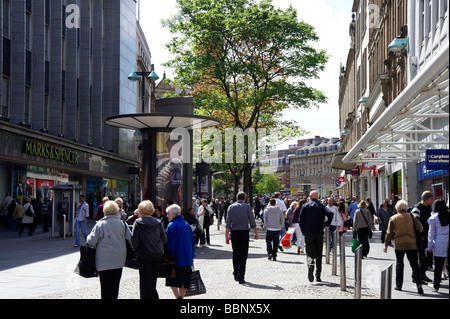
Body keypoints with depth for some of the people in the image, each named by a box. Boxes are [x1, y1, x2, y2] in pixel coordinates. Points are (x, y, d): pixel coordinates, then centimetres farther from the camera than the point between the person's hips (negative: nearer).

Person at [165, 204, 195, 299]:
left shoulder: (172, 225, -11)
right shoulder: (186, 224, 10)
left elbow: (169, 243, -14)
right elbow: (192, 241, 15)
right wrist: (192, 256, 20)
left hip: (176, 259, -6)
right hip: (187, 259, 6)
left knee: (173, 281, 1)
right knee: (184, 281, 12)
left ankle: (178, 297, -12)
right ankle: (181, 296, 16)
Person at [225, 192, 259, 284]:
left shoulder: (231, 207, 6)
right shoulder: (247, 206, 0)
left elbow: (228, 222, 2)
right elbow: (252, 221, -1)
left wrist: (226, 235, 4)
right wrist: (256, 233, 10)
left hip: (234, 232, 2)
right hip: (244, 232, -2)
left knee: (235, 254, 16)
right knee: (243, 255, -2)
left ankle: (236, 275, 25)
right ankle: (241, 277, -8)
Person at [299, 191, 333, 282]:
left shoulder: (305, 206, 4)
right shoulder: (321, 206, 3)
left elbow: (301, 219, 0)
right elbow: (330, 214, -12)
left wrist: (303, 231, 8)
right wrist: (326, 224, 1)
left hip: (308, 233, 0)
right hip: (319, 233, 0)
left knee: (309, 253, 2)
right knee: (318, 254, 10)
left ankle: (310, 265, -32)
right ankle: (318, 276, 11)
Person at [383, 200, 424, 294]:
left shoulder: (393, 218, 2)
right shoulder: (412, 217, 3)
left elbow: (389, 233, 1)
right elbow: (420, 228, -3)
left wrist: (386, 245, 7)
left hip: (399, 245, 0)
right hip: (412, 244, 0)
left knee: (399, 264, 13)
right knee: (415, 265, 0)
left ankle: (399, 285, 17)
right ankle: (419, 284, -13)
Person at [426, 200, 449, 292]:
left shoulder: (434, 218, -4)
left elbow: (431, 233, 0)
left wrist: (430, 246, 6)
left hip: (439, 245, -2)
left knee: (438, 266, 5)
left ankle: (436, 285, 13)